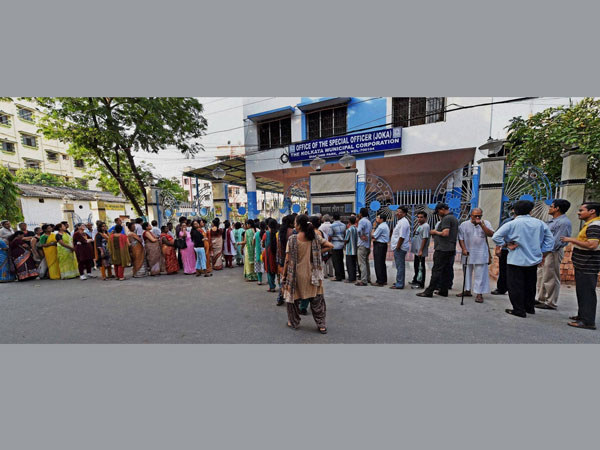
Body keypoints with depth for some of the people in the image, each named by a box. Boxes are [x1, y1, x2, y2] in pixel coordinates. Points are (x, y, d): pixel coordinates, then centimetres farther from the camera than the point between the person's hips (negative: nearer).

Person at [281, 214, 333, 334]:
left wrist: (284, 275, -2)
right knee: (316, 300, 14)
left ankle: (293, 322, 33)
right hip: (312, 275, 2)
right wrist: (318, 252, 2)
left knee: (293, 297, 18)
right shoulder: (315, 238, -3)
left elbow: (287, 260, -11)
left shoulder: (292, 239, -12)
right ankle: (322, 325, 21)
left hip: (296, 275, -2)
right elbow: (330, 246, -2)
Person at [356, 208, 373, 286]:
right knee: (366, 262, 17)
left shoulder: (362, 220, -12)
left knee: (362, 263, -7)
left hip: (362, 245, -9)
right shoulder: (369, 221, 17)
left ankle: (363, 281, -6)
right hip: (368, 245, 9)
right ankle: (368, 279, 25)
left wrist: (362, 236, -13)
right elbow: (371, 232, 18)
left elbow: (359, 230, -26)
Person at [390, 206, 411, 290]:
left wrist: (397, 247, -18)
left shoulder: (403, 222, -16)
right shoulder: (401, 221, 18)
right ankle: (399, 282, 26)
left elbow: (402, 237, -22)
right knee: (400, 266, 16)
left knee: (400, 266, -4)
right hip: (399, 247, 10)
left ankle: (399, 284, 2)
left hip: (400, 248, -10)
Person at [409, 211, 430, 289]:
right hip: (416, 250, 9)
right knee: (416, 266, 18)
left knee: (421, 267, -2)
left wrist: (421, 250, -22)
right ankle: (415, 280, 31)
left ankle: (421, 283, 7)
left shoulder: (425, 226, -13)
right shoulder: (419, 225, 15)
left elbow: (425, 239, -19)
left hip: (420, 251, -9)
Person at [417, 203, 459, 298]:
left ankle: (429, 291, -5)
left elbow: (445, 233, -23)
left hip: (443, 249, -10)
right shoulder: (454, 218, 18)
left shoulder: (446, 218, -13)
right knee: (447, 270, 11)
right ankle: (444, 291, 17)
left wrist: (435, 232, -6)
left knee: (436, 270, -8)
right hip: (451, 249, 10)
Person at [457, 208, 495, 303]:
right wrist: (464, 249, -9)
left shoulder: (486, 223, 2)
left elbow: (491, 234, -13)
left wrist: (481, 224, -18)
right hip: (468, 253, 2)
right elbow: (461, 238, 1)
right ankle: (467, 290, 27)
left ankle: (479, 294, 6)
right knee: (467, 273, 13)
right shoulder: (464, 225, 2)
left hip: (481, 254, -2)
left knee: (480, 274, -1)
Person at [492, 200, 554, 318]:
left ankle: (519, 310, 8)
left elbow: (496, 236, -22)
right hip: (533, 260, 6)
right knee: (530, 285, 20)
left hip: (516, 261, -6)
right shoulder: (540, 223, 3)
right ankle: (530, 308, 31)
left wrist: (508, 244, -7)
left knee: (516, 286, 3)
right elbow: (550, 240, 9)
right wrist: (543, 255, 14)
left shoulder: (512, 224, -14)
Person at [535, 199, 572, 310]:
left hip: (553, 252, -9)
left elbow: (557, 241, -19)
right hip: (544, 252, 9)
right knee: (541, 276, 15)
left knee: (550, 279, 0)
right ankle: (541, 299, 25)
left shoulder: (564, 222, -15)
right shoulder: (552, 221, 15)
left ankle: (550, 303, 10)